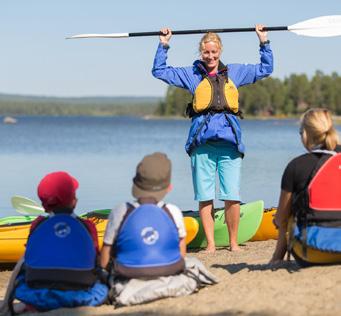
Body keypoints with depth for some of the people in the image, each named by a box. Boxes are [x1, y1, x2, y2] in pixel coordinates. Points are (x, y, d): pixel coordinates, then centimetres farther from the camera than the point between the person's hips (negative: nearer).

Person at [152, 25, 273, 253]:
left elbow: (265, 69, 29)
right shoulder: (191, 74, 17)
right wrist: (163, 45, 13)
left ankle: (233, 243, 5)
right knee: (205, 197, -2)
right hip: (202, 142, 0)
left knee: (233, 197, -6)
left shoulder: (234, 72, 21)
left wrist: (264, 43, 23)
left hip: (230, 141, 0)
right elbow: (159, 71, 19)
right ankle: (211, 244, 3)